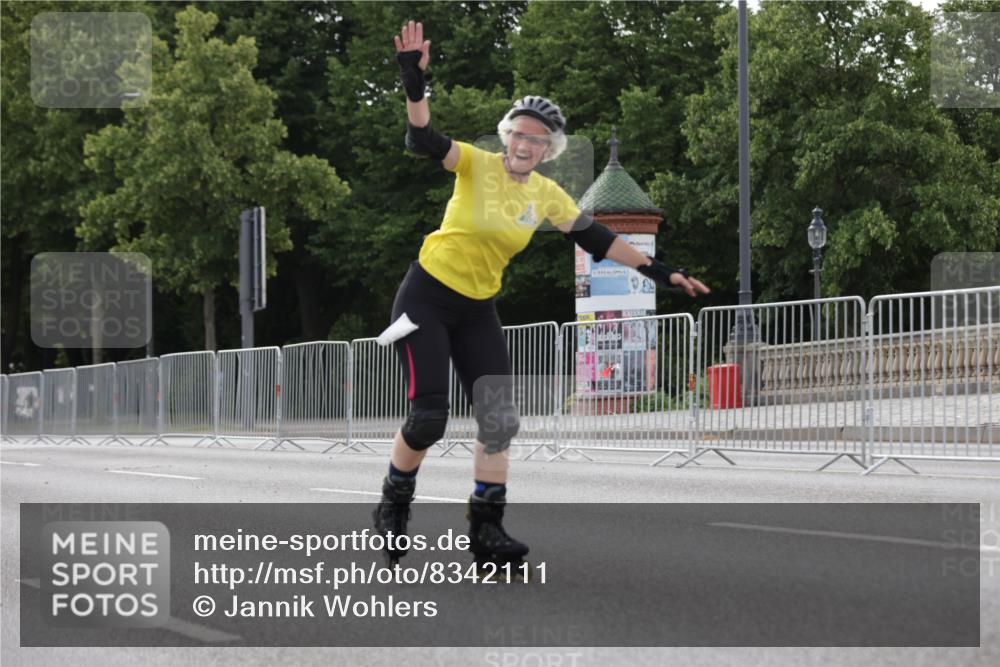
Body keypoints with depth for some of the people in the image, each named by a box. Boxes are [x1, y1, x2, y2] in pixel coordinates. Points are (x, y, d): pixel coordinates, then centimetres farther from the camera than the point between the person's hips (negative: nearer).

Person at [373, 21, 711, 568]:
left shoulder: (546, 195, 2)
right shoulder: (477, 164, -12)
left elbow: (596, 239, 5)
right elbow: (424, 141, -26)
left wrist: (659, 272, 1)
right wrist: (414, 84, -43)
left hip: (479, 311, 5)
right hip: (426, 298, -5)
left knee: (499, 420, -3)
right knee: (428, 417, -12)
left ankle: (486, 529, 5)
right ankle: (393, 507, 12)